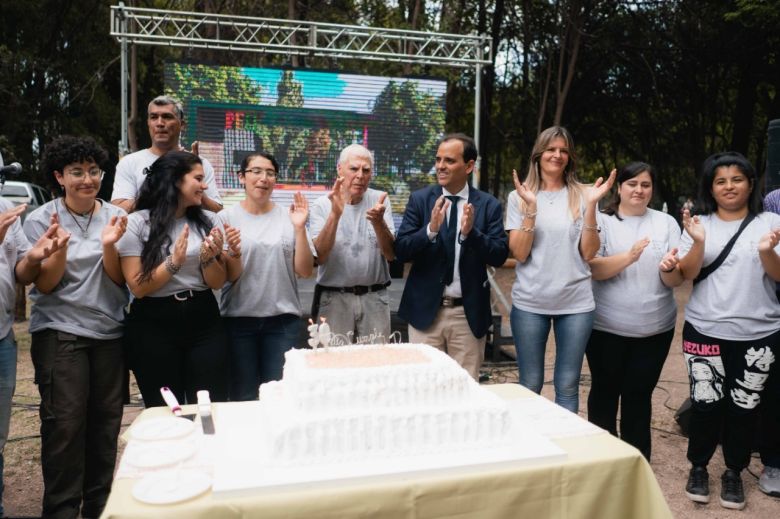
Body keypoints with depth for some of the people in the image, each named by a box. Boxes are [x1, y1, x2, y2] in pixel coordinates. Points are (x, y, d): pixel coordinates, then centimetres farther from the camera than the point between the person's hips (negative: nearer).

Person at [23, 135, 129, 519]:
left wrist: (108, 245, -19)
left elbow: (120, 280, 0)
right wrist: (60, 248, -23)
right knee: (66, 424, -5)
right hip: (60, 332, -2)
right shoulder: (41, 219, -3)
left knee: (106, 422, 8)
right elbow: (45, 285, -5)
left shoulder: (116, 216, 3)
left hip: (110, 332, 3)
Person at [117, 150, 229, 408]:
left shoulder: (207, 219, 5)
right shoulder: (137, 223, -4)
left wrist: (208, 258, -13)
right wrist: (174, 262, -20)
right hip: (154, 327, -2)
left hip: (204, 322, 3)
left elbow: (218, 283, 6)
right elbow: (138, 287, -8)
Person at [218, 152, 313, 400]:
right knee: (243, 396, 10)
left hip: (283, 319, 1)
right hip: (239, 318, 0)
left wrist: (299, 229, -13)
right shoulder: (227, 218, -1)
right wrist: (233, 251, -22)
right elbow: (229, 276, -2)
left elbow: (305, 271, -2)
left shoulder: (288, 217, 1)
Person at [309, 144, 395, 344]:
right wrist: (335, 214, -23)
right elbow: (319, 257, -13)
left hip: (374, 298, 2)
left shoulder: (379, 200, 2)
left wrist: (378, 222, -22)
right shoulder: (322, 205, -2)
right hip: (333, 298, -1)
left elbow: (390, 254, -4)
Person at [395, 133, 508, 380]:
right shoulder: (420, 199, 1)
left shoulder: (488, 205, 1)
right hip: (426, 310, 0)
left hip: (469, 313, 0)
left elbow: (500, 256, -6)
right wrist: (431, 229, -22)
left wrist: (471, 232, -22)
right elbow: (401, 251, -6)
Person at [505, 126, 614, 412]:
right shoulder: (519, 196, 2)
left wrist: (591, 206, -11)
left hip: (576, 303, 1)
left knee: (568, 386, 8)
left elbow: (588, 253, -1)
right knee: (530, 385, 8)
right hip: (530, 302, 0)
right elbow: (519, 254, -6)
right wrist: (531, 208, -16)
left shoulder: (582, 195, 4)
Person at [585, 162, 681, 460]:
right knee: (605, 390, 9)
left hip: (655, 328, 2)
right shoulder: (602, 221, -2)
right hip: (607, 326, -2)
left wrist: (671, 267, -23)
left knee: (640, 394, 11)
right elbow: (593, 269, -13)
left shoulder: (666, 223, 4)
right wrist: (629, 257, -28)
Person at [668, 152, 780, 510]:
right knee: (705, 402, 3)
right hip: (705, 330, 0)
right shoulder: (699, 224, 3)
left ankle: (733, 472, 26)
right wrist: (698, 242, -20)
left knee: (744, 406, 7)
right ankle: (698, 467, 23)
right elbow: (686, 275, -3)